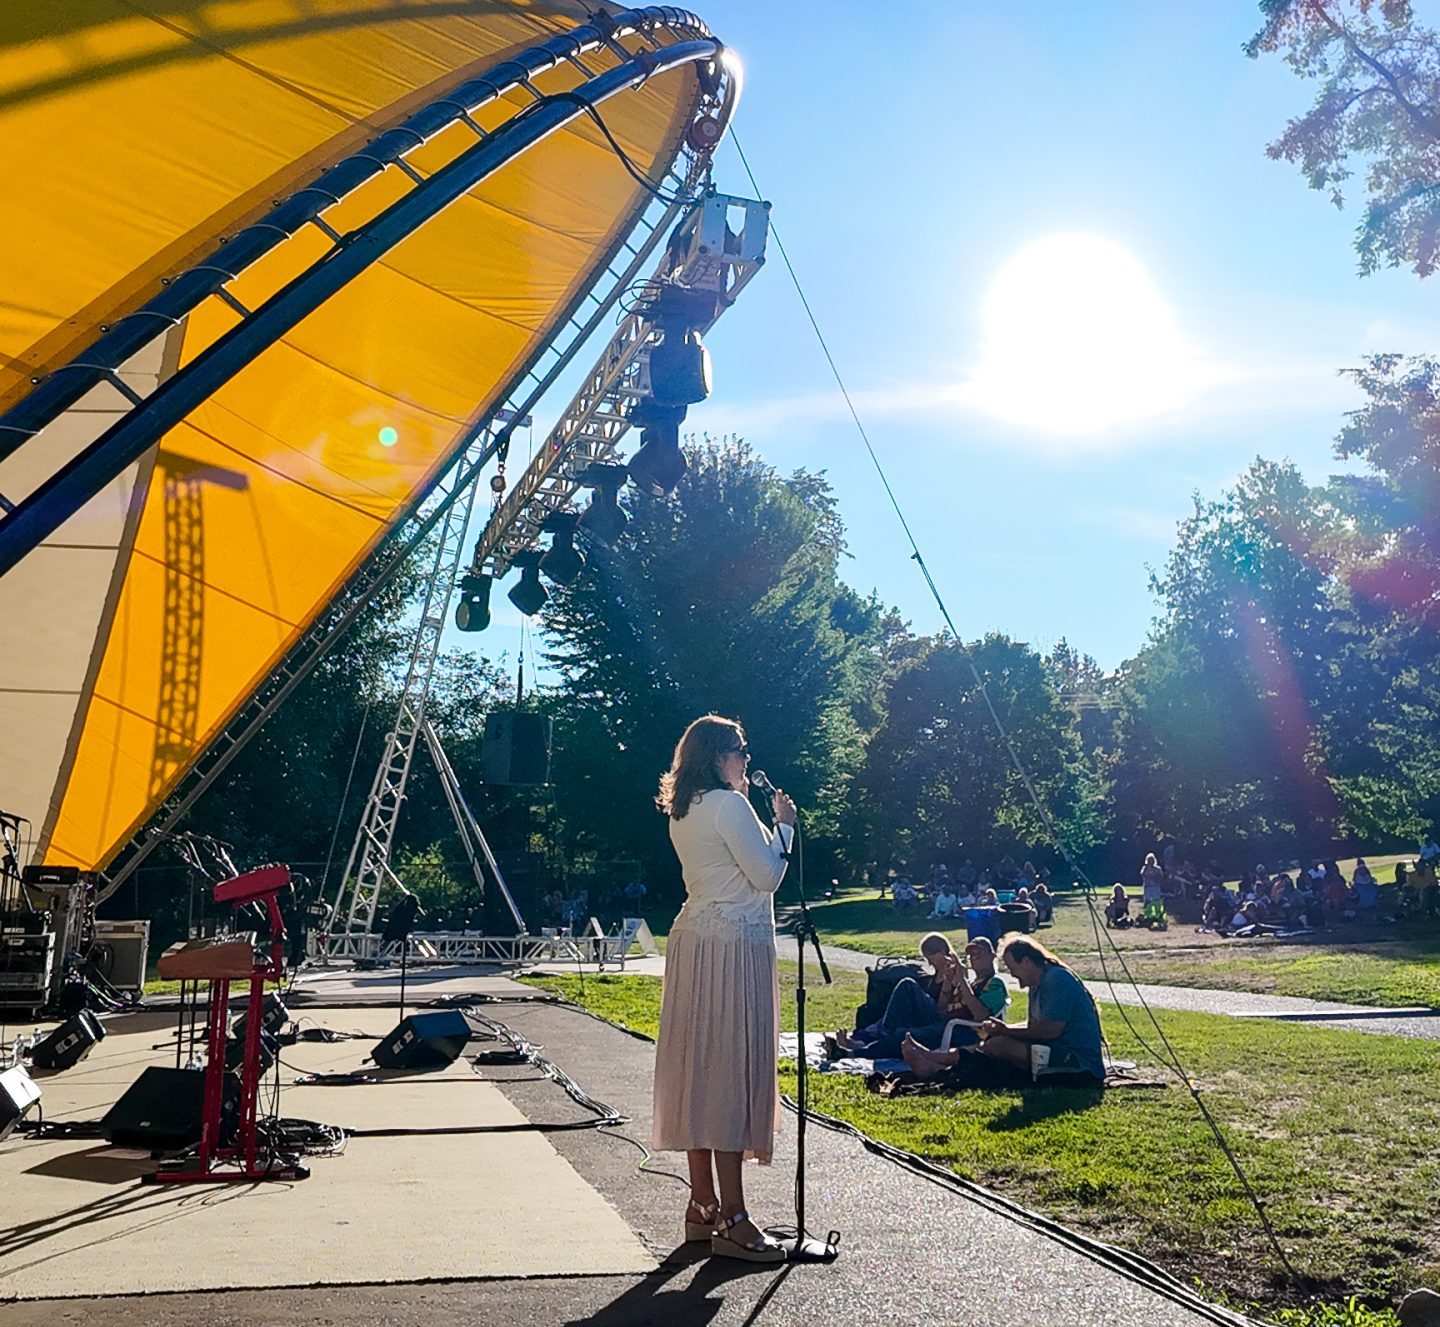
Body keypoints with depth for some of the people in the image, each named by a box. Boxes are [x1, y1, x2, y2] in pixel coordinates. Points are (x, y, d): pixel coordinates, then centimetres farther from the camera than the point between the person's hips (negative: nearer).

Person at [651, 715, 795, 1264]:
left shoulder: (683, 812, 14)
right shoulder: (729, 805, -13)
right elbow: (767, 876, -12)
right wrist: (783, 825, 1)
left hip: (693, 941, 10)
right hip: (732, 946, -10)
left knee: (699, 1068, 11)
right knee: (732, 1070, -7)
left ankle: (702, 1205, 19)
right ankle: (732, 1219, -2)